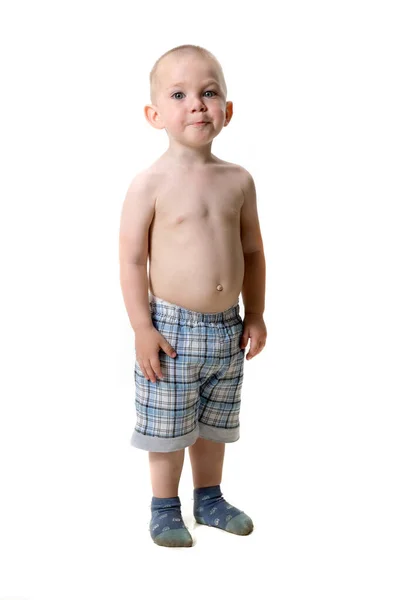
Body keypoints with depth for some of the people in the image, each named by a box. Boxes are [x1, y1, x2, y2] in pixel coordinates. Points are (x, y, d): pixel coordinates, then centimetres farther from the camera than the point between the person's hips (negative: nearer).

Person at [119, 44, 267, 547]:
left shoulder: (238, 181, 1)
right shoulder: (151, 183, -12)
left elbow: (252, 251, 9)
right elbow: (132, 259, -12)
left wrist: (255, 314, 7)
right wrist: (142, 327, -15)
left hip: (227, 327, 5)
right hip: (172, 326, -4)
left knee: (214, 423, 19)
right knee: (168, 428, 8)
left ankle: (209, 499, 37)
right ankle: (165, 509, 26)